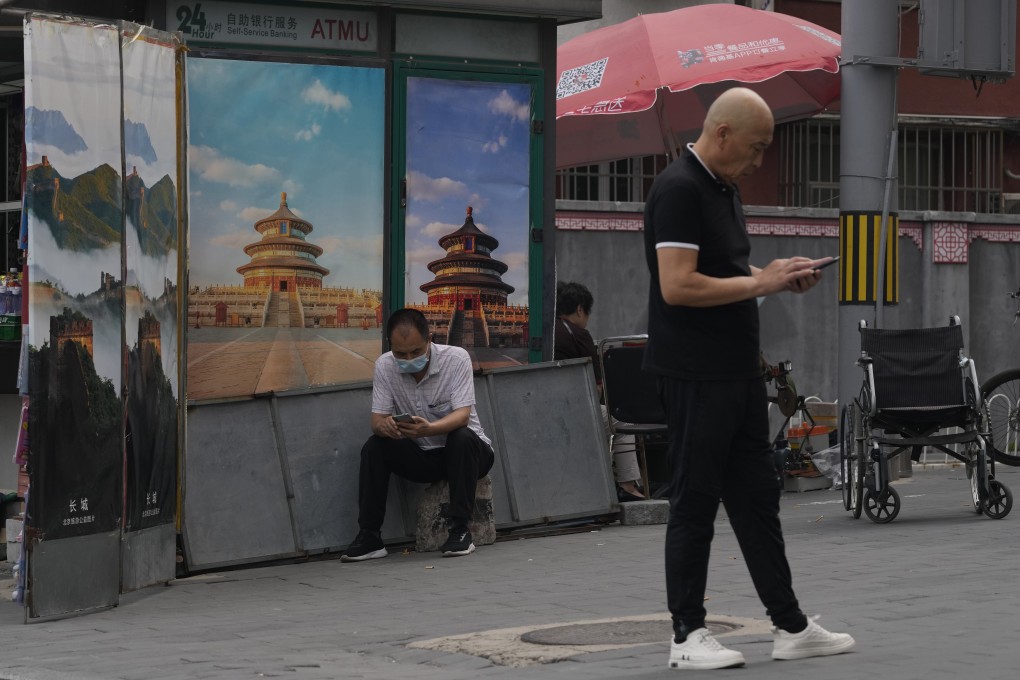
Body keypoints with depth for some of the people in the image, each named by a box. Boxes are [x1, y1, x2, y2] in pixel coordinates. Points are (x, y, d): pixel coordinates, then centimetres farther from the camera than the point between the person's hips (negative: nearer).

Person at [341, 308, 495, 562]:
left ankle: (460, 529, -28)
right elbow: (377, 420, -12)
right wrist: (384, 425, -39)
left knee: (462, 437, -35)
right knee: (374, 447, -20)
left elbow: (462, 415, -28)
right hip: (420, 457, 3)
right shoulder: (384, 366, -9)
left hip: (466, 453, -3)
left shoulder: (456, 358, -19)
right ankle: (369, 536, -15)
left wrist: (428, 429, -49)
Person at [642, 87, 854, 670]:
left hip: (739, 370, 10)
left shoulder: (725, 189, 13)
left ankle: (791, 627, 17)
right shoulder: (679, 190, -17)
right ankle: (688, 636, 6)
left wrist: (778, 275, 7)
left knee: (758, 497, 12)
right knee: (696, 502, -2)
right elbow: (677, 285, -25)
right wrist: (760, 282, -18)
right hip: (696, 375, -10)